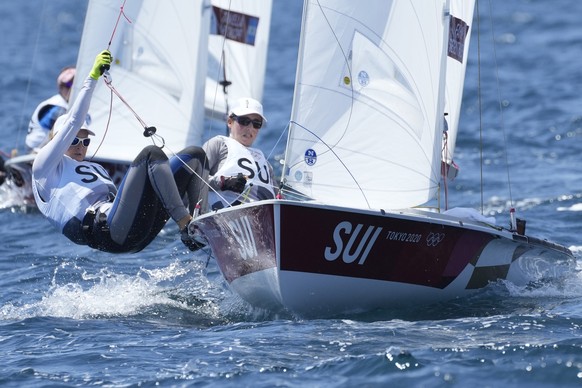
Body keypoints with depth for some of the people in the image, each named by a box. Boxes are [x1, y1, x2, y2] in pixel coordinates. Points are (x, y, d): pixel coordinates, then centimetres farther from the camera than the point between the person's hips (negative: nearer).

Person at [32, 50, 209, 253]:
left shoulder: (95, 168, 39)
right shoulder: (44, 167, 15)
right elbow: (73, 123, 6)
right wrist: (92, 77, 5)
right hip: (106, 232, -8)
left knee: (194, 154, -1)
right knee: (152, 153, -24)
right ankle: (187, 227, -34)